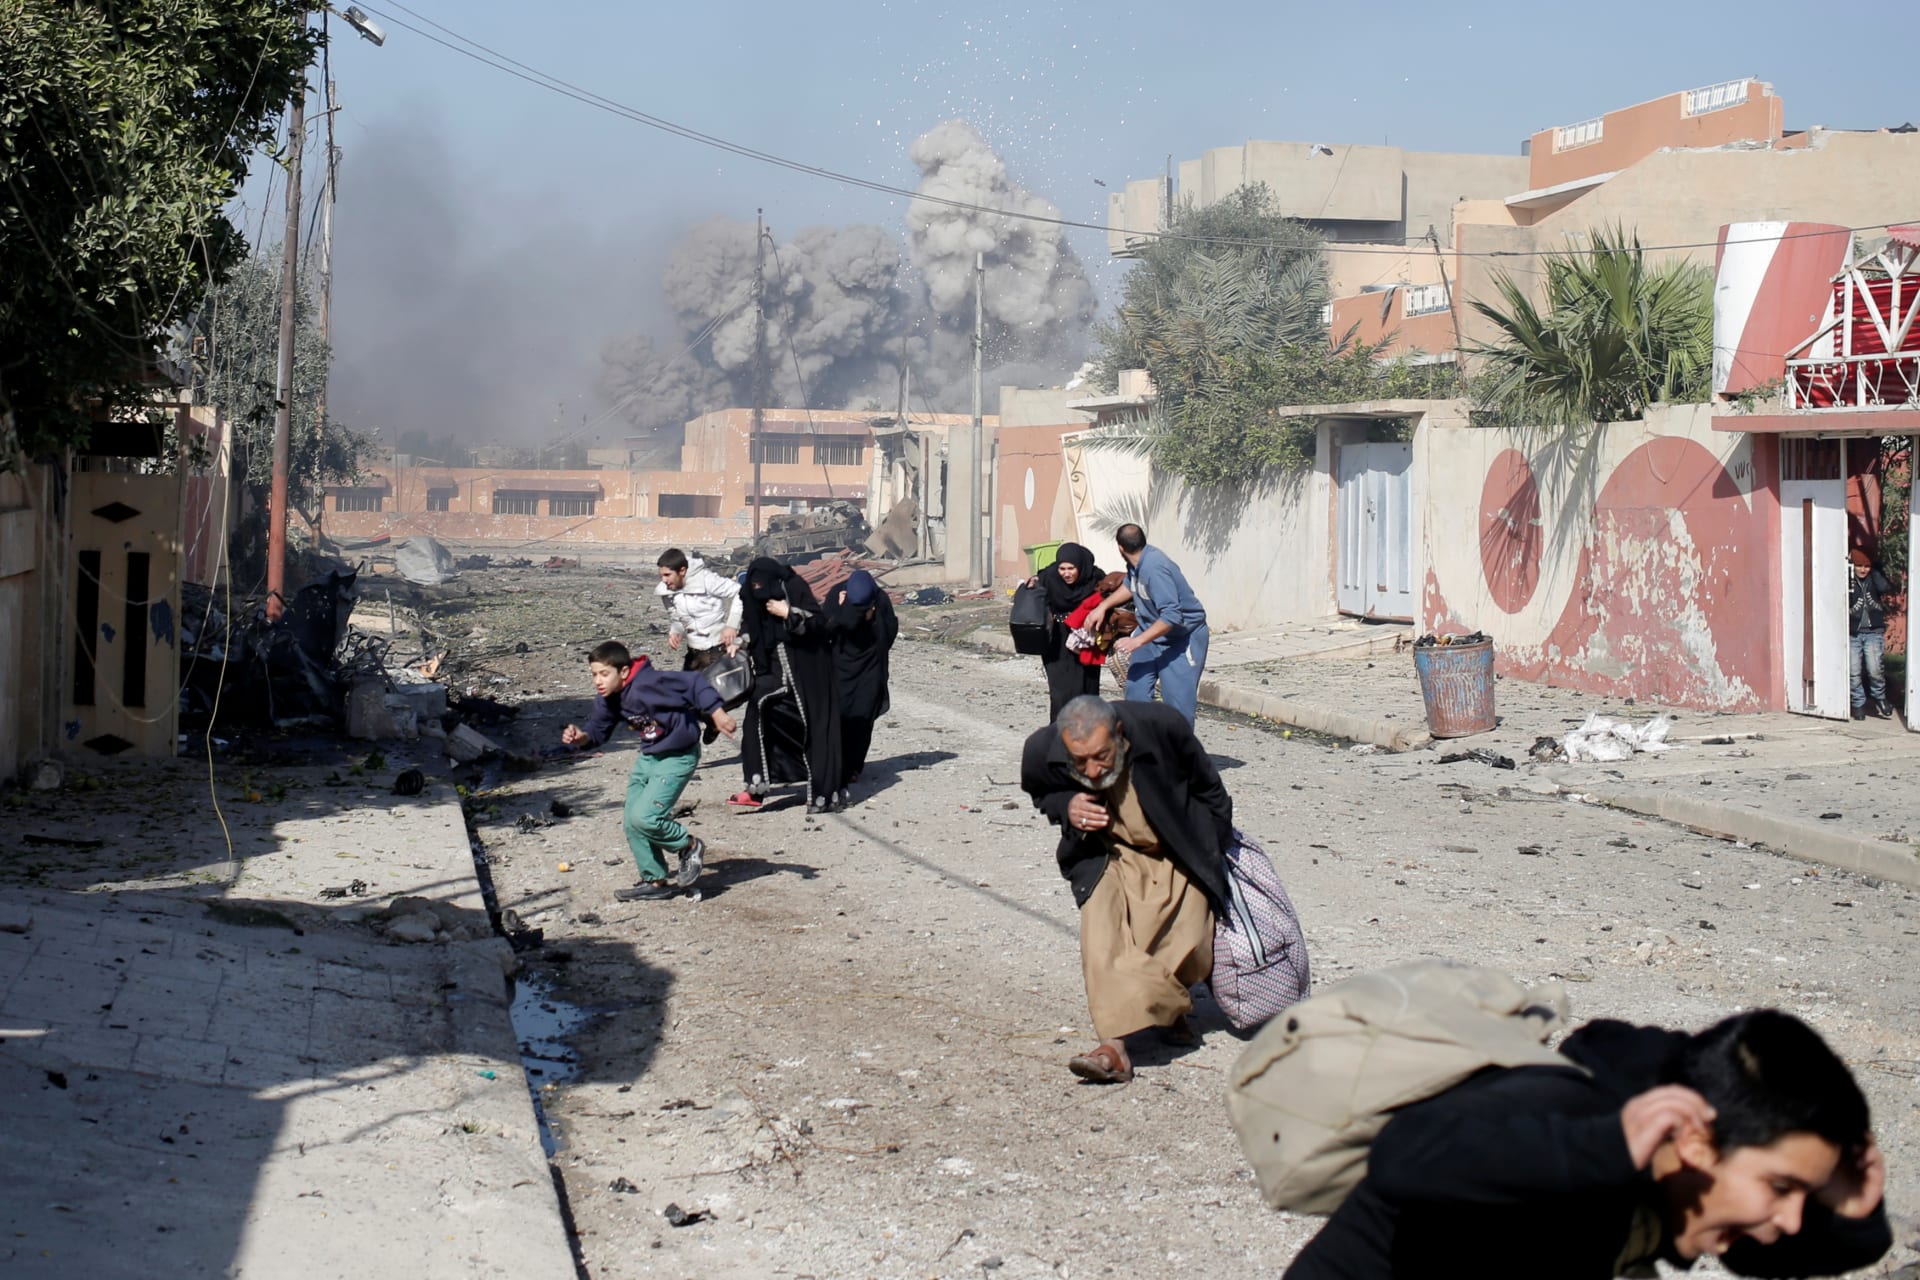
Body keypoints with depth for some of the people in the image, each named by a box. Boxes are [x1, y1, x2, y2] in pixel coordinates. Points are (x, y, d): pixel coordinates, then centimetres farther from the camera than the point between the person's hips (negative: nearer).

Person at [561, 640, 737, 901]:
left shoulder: (648, 683, -27)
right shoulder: (607, 699, -1)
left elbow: (693, 684, -26)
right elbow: (598, 730, 8)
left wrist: (716, 714, -29)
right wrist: (581, 738, -14)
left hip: (677, 757, -9)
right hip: (647, 757, 9)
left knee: (643, 817, -19)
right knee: (631, 823, 7)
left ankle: (690, 846, 6)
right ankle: (655, 881, 19)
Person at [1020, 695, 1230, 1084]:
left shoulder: (1162, 727, -30)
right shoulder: (1042, 752, -26)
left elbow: (1207, 786, -9)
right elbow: (1041, 792, 2)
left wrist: (1220, 844, 3)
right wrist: (1065, 808, -22)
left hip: (1178, 854, 0)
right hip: (1109, 857, 0)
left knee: (1187, 947, -5)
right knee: (1101, 934, -24)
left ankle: (1171, 1008, 30)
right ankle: (1114, 1045, -26)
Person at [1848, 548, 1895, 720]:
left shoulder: (1874, 578, 4)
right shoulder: (1848, 580, -1)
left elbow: (1885, 587, -17)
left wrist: (1873, 570, -10)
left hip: (1873, 633, 0)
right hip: (1853, 633, 0)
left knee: (1874, 670, -12)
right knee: (1854, 672, 1)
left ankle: (1880, 698, 14)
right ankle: (1859, 704, 17)